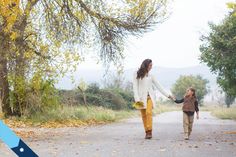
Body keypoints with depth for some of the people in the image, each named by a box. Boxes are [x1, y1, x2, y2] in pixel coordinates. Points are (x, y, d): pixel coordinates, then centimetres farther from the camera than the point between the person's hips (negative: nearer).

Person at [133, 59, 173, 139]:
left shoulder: (150, 75, 12)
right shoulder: (137, 75, 2)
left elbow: (158, 86, 16)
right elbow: (135, 87, -3)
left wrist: (167, 95, 15)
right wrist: (137, 99, -13)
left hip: (150, 97, 1)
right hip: (141, 98, -1)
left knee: (149, 112, -18)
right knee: (144, 115, -1)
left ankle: (149, 131, -18)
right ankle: (147, 132, 6)